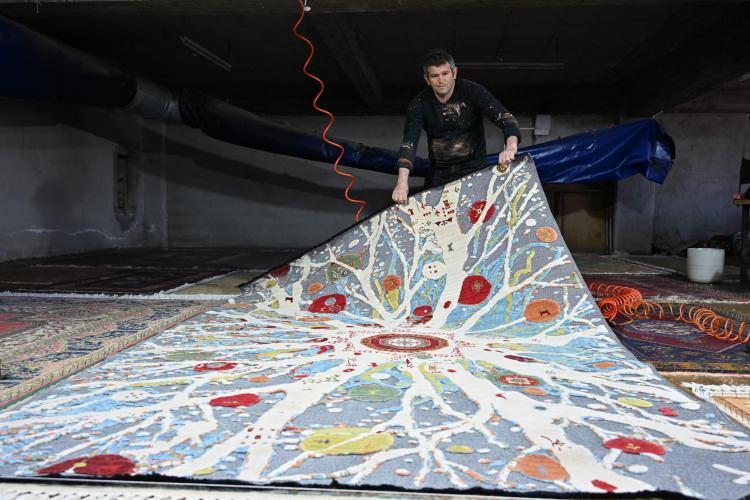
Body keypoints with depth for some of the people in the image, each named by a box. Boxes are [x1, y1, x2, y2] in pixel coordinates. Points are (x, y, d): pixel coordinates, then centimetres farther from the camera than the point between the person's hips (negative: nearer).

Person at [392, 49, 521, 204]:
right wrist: (402, 181, -33)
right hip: (439, 173, 2)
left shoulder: (473, 91, -10)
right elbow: (409, 143, -16)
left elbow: (504, 117, -18)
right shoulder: (419, 104, -6)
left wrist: (511, 146, -41)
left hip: (474, 168, -2)